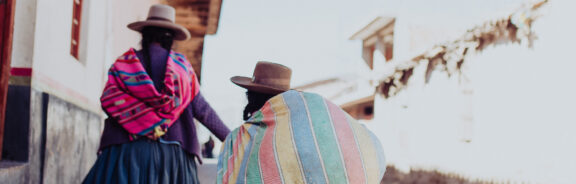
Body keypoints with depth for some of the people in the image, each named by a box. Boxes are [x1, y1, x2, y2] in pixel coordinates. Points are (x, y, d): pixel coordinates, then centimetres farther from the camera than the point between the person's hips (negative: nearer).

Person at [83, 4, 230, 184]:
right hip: (173, 154, 1)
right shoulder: (182, 65, 10)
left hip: (127, 149, -1)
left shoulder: (125, 62, 9)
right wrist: (230, 137, 17)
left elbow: (109, 99, -6)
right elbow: (202, 110, 9)